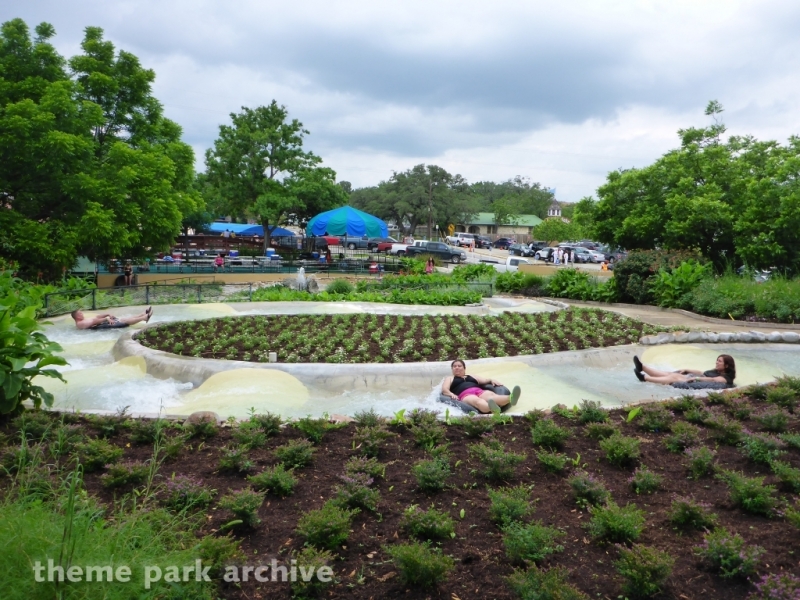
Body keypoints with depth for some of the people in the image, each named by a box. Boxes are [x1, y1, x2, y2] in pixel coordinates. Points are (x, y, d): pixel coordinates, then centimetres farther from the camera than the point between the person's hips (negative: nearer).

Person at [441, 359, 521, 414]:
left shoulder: (472, 377, 39)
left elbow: (484, 380, 26)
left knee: (491, 395, -33)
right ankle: (492, 408, -78)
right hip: (465, 395, -4)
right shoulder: (449, 379, 29)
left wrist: (491, 380, 2)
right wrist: (452, 394, -12)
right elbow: (444, 390, 10)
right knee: (476, 400, -41)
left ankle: (510, 399, -68)